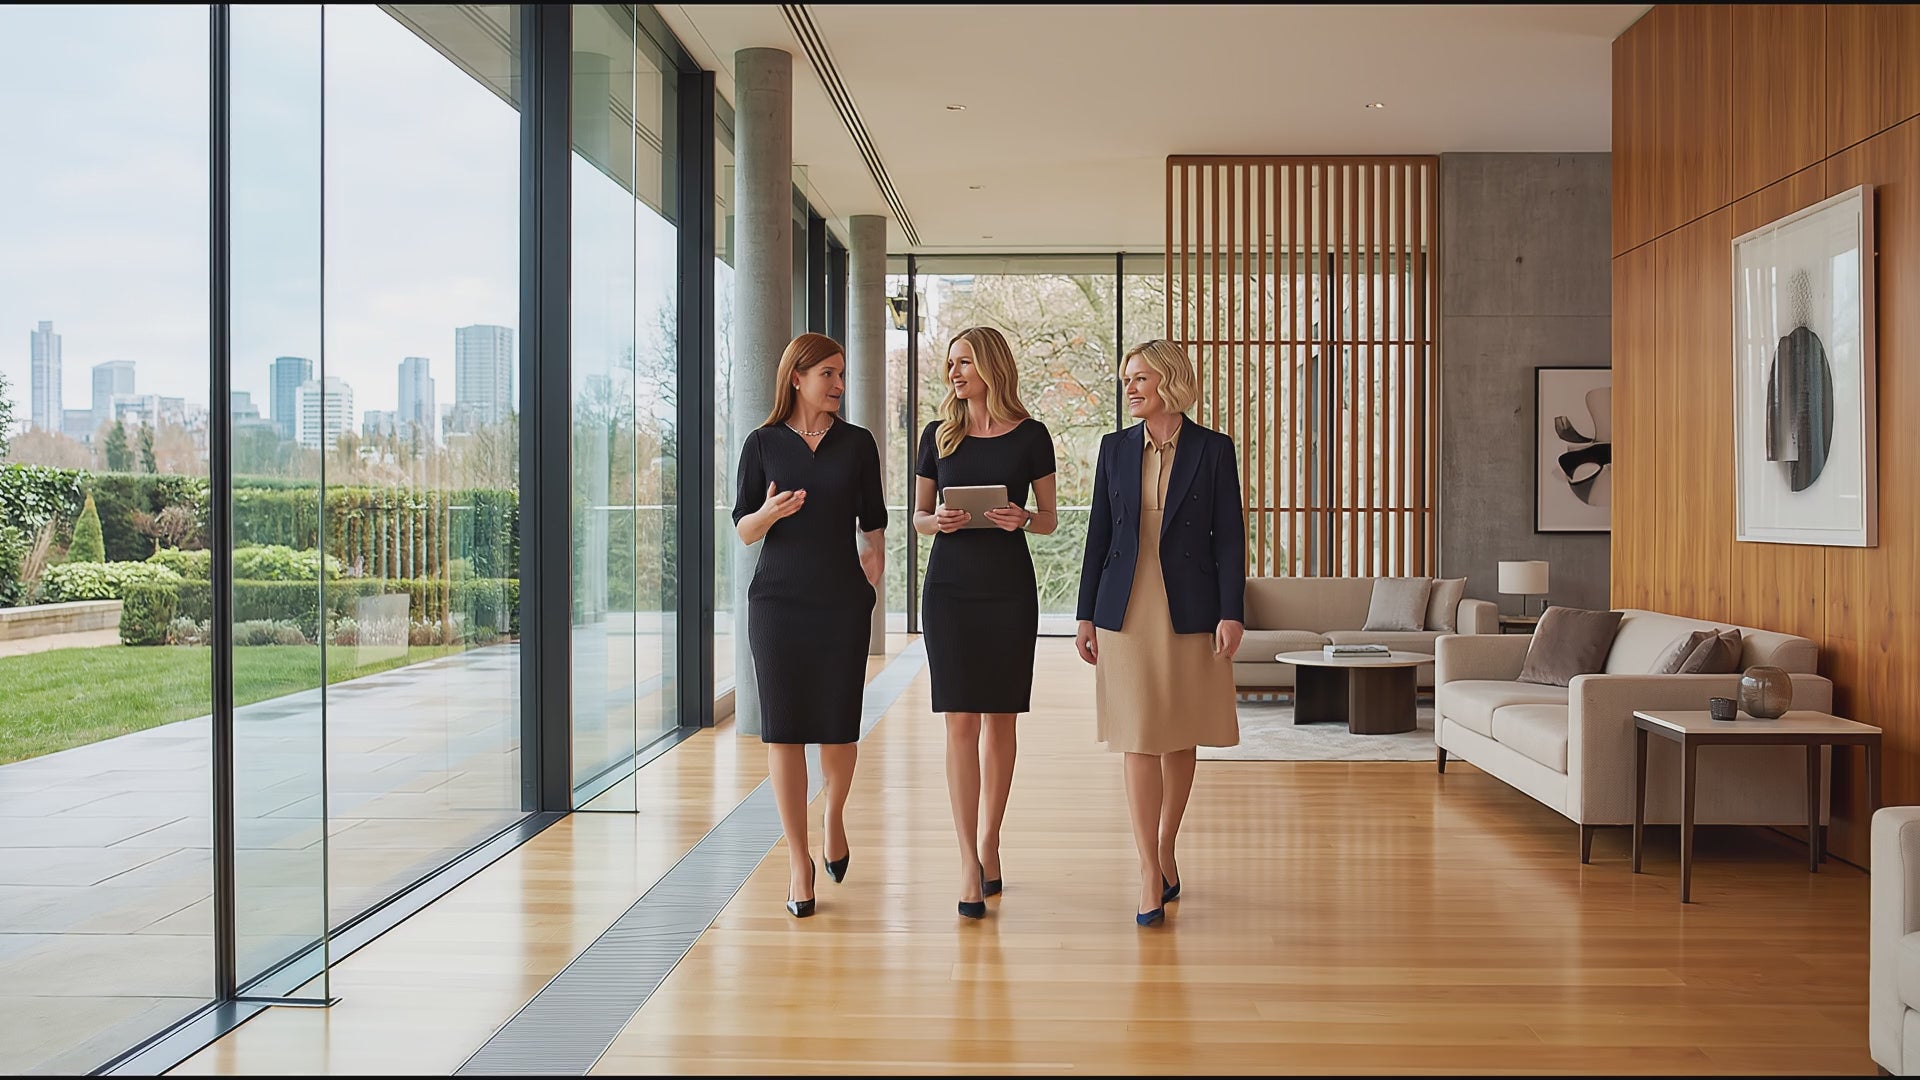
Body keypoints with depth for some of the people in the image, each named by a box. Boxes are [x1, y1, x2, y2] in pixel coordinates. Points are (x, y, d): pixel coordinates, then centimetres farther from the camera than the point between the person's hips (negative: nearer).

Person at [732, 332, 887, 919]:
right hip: (778, 600, -1)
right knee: (783, 728, -2)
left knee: (838, 728, 2)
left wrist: (875, 556, -9)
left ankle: (834, 816, 33)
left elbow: (873, 521, 12)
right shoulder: (763, 444, 4)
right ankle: (798, 860, 9)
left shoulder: (857, 443, 7)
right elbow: (744, 531, 5)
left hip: (842, 601, 1)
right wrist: (769, 512, -16)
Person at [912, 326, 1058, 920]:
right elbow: (919, 518, 11)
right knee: (961, 720, -5)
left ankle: (989, 843, 21)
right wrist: (939, 521, -12)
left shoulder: (1030, 436, 2)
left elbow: (1050, 518, 6)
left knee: (1001, 717, 6)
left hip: (1009, 587, 0)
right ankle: (969, 861, -4)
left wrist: (1022, 519, -15)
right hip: (950, 586, 1)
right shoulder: (938, 435, 7)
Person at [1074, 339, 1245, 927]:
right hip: (1127, 611, 1)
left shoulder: (1212, 449, 0)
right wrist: (1087, 616, 7)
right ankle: (1150, 874, 1)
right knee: (1139, 741, -3)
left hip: (1189, 611, -1)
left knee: (1179, 740, 8)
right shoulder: (1116, 448, 7)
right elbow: (1099, 535, 9)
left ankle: (1166, 850, 27)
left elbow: (1230, 536, -2)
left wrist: (1231, 613, -10)